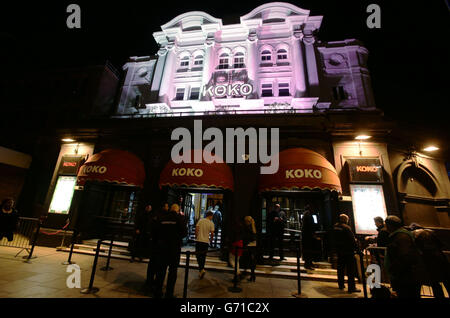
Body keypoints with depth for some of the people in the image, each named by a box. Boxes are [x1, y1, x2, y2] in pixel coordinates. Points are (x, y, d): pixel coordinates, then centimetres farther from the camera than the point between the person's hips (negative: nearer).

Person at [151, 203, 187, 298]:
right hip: (174, 247, -3)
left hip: (161, 246, 3)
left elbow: (154, 231, 2)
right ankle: (169, 294, 17)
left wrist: (156, 243, 12)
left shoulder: (160, 217, 1)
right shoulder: (180, 218, -9)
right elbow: (184, 232, -10)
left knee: (160, 269, 16)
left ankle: (158, 292, 26)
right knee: (173, 271, 11)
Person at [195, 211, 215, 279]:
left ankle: (201, 269, -5)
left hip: (198, 240, 1)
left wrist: (196, 237, 9)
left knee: (198, 255, 9)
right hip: (206, 241, -1)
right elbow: (212, 233, -6)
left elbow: (196, 229, -5)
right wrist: (211, 239, 13)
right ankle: (201, 269, 20)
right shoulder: (211, 223, -5)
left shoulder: (200, 220, 0)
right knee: (203, 256, 14)